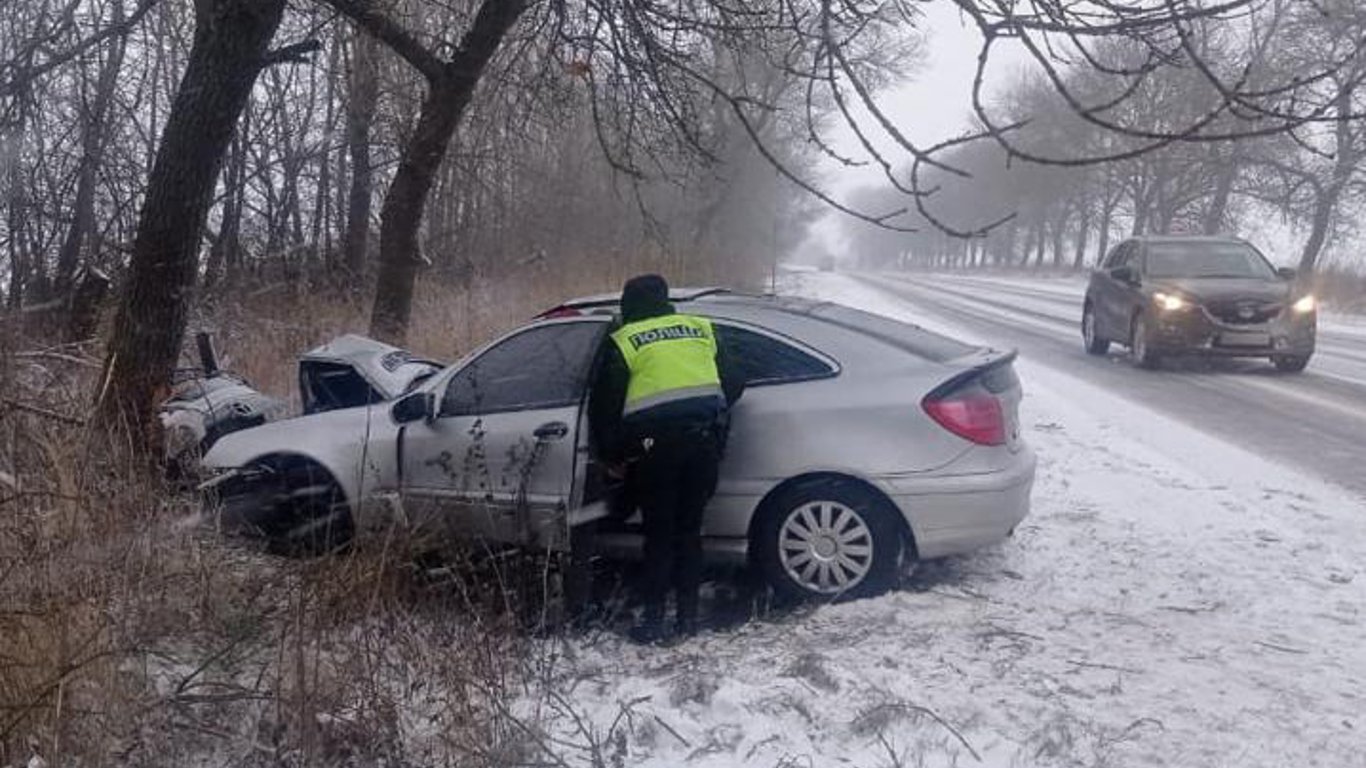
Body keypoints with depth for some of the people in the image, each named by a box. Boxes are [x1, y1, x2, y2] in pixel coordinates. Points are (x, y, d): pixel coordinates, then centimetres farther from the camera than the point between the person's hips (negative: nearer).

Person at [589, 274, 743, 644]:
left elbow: (604, 406, 5)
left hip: (654, 445, -3)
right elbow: (732, 385, 16)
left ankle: (653, 619, 7)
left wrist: (611, 457, 15)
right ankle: (688, 615, 16)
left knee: (659, 535, 6)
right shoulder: (700, 329, 15)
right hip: (703, 438, 3)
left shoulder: (622, 342, 5)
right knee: (689, 530, 12)